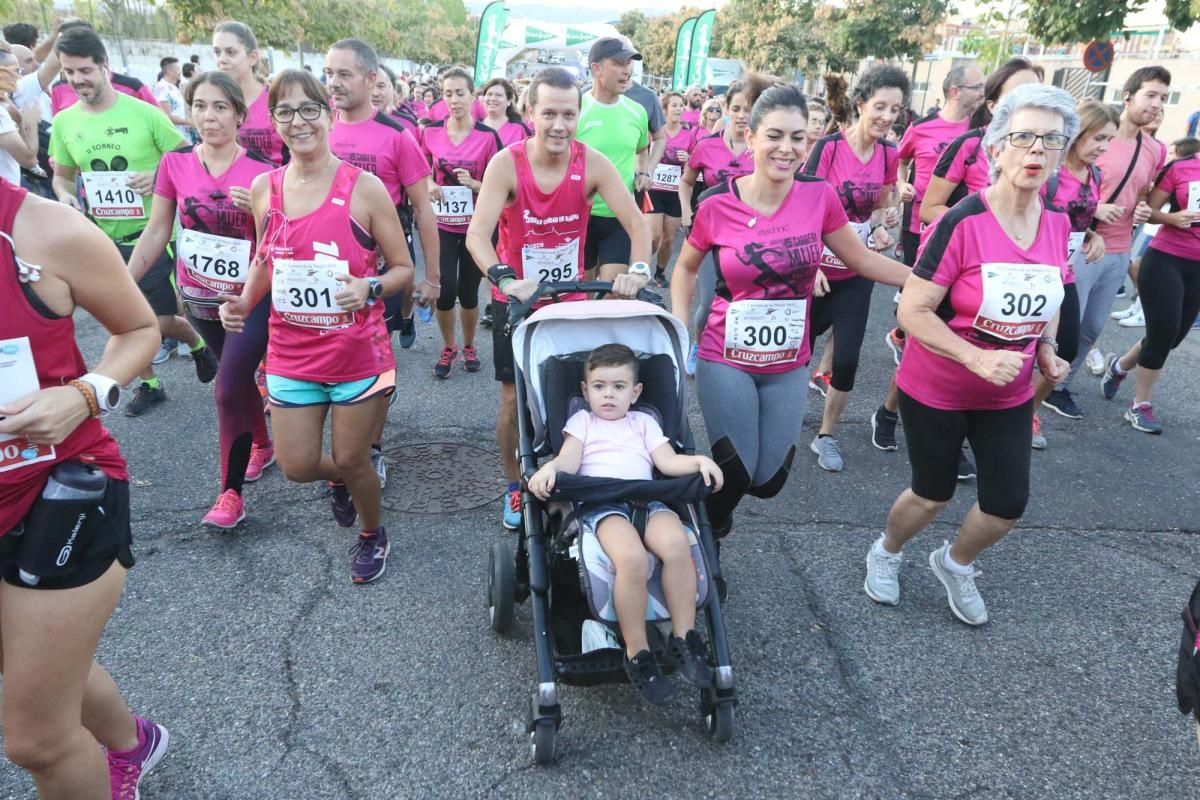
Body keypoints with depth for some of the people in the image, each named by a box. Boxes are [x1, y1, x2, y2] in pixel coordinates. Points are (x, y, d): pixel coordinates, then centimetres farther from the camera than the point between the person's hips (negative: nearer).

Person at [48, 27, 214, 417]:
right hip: (104, 239, 5)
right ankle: (148, 384, 32)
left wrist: (158, 176, -23)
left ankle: (198, 343, 30)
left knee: (161, 321, -3)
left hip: (151, 234, -5)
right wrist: (65, 195, -7)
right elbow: (62, 175, 15)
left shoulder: (144, 112, -12)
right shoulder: (64, 122, 1)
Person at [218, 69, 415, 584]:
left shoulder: (363, 187, -11)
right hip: (290, 353, 4)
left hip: (358, 352, -4)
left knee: (352, 461, 9)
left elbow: (404, 269, -6)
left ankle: (373, 533, 40)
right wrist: (243, 301, -1)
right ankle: (339, 480, 46)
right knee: (297, 466, 9)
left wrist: (369, 289, -25)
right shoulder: (264, 187, 2)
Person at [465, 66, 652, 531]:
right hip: (516, 300, -1)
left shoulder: (592, 163, -13)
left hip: (571, 299, 2)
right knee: (515, 400, 4)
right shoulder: (506, 164, -18)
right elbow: (477, 234, -27)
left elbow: (636, 223, -16)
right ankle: (514, 486, 25)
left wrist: (638, 270, -35)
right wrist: (504, 279, -45)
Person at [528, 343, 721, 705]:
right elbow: (569, 461, 6)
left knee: (677, 543, -32)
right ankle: (637, 654, -21)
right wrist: (549, 468, -17)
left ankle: (684, 637, -20)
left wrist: (700, 461, -6)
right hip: (599, 502, -2)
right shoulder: (582, 420, 23)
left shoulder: (643, 422, 28)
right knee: (631, 558, -35)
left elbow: (668, 461, 14)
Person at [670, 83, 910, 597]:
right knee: (734, 474, -1)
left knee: (768, 480, 7)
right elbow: (686, 268, 6)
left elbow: (861, 259, 6)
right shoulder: (717, 206, -12)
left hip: (788, 366, 3)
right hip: (726, 362, -2)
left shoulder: (820, 197, -7)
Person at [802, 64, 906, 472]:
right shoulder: (829, 146, -14)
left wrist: (879, 229, -7)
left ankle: (826, 435, 18)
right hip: (817, 268, -3)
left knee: (848, 358, -1)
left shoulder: (889, 154, 0)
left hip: (857, 272, 3)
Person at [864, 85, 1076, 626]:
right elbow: (912, 311, -22)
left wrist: (1046, 351, -2)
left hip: (1009, 396, 5)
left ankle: (955, 564, 38)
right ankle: (885, 553, 42)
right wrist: (978, 359, -31)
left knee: (1009, 504, 6)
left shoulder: (1057, 225, -2)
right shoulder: (961, 223, -21)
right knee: (933, 495, 10)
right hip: (937, 390, -5)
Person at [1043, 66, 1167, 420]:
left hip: (1119, 253, 7)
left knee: (1092, 327, 14)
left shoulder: (1156, 151, 9)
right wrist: (1092, 209, -20)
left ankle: (1060, 386, 29)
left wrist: (1142, 210, 1)